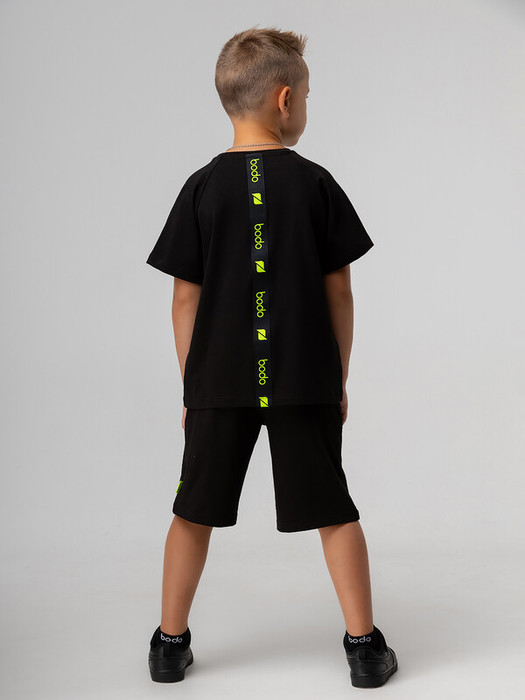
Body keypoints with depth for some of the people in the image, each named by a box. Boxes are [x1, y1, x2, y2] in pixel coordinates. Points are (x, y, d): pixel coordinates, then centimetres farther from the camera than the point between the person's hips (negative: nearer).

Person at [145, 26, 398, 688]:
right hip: (306, 382, 0)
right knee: (332, 509, 10)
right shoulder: (315, 184, -3)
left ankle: (170, 642, 22)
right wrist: (340, 378, 9)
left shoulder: (202, 187, -2)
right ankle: (364, 646, 16)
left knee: (194, 510, 13)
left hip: (217, 383, 1)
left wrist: (190, 384, 9)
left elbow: (185, 297, -1)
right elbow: (339, 291, -1)